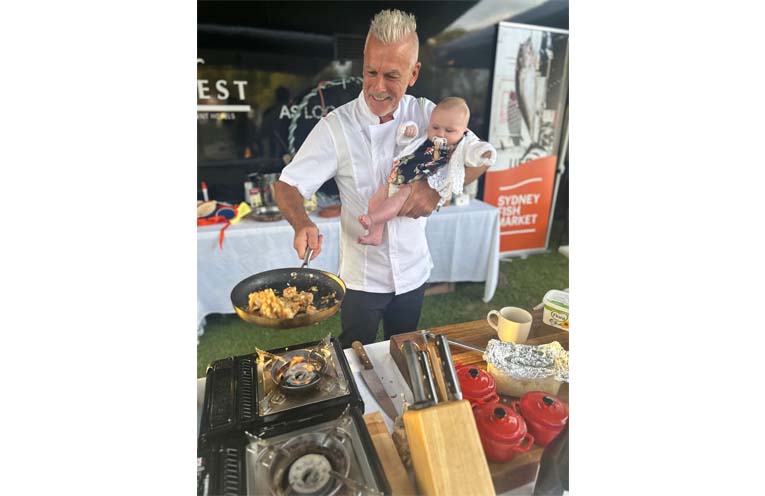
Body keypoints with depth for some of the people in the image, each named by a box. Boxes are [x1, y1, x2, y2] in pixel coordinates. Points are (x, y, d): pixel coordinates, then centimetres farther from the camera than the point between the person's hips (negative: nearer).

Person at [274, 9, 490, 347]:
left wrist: (438, 189, -26)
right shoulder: (336, 126, -15)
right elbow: (288, 185, -13)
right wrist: (302, 225, -35)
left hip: (413, 272, 3)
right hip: (360, 278, -2)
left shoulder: (426, 114, -6)